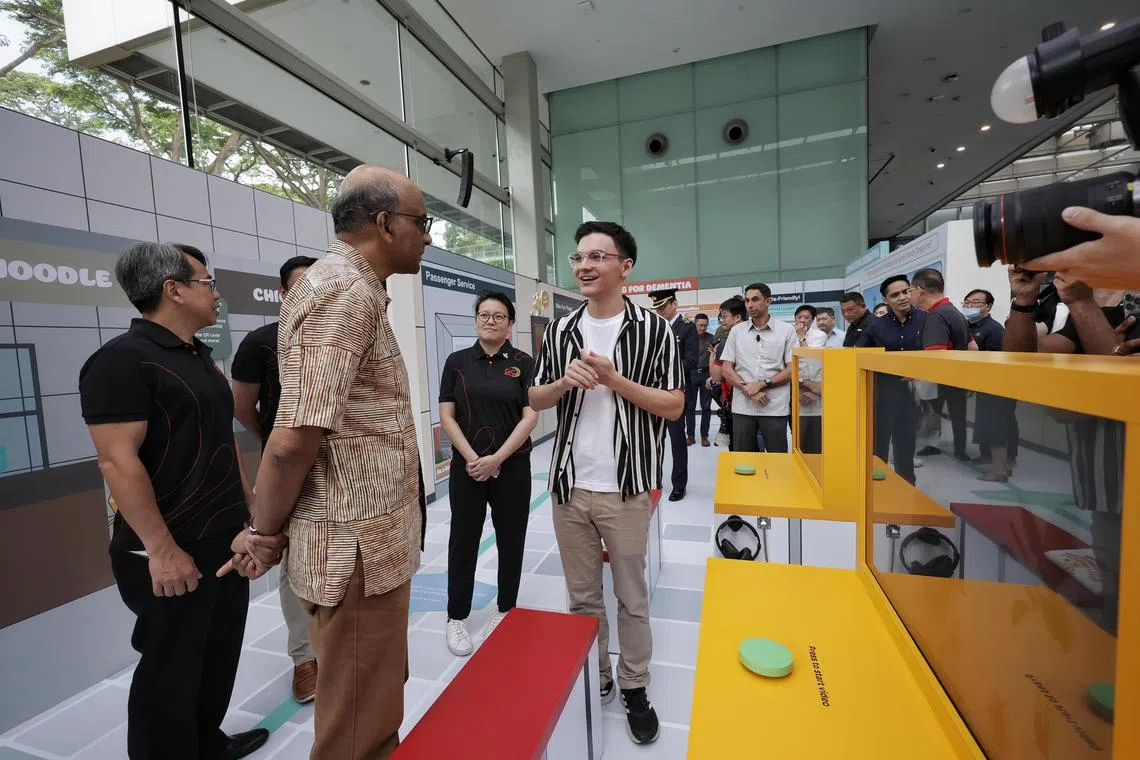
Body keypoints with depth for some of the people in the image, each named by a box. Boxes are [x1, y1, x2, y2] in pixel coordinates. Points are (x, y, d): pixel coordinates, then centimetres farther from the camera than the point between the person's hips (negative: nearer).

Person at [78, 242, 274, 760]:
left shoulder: (201, 357, 12)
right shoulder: (123, 359, -15)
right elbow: (117, 462, -20)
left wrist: (252, 512, 16)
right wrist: (161, 550, -21)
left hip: (226, 540, 9)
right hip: (172, 552, -9)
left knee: (219, 654, 22)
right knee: (171, 669, 9)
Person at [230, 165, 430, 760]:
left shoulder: (350, 288, 14)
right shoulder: (345, 291, -19)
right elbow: (292, 440, -25)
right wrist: (263, 534, -8)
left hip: (371, 540, 10)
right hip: (358, 549, -9)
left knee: (375, 701, 27)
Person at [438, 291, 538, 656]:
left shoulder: (523, 363, -3)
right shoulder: (457, 362, 2)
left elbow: (530, 417, -8)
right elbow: (447, 416, 0)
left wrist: (496, 459, -13)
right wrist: (471, 458, -11)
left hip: (512, 467, 0)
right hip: (466, 467, 1)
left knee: (510, 540, 11)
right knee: (463, 540, 9)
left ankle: (507, 610, 31)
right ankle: (456, 618, 26)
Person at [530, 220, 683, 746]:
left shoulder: (653, 328, -6)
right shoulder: (560, 331, 5)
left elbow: (674, 406, -7)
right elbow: (536, 400, 8)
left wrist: (613, 379, -17)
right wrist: (565, 382, -13)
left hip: (626, 489, -3)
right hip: (568, 486, 3)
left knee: (631, 598, 15)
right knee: (582, 596, 18)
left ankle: (634, 688, 37)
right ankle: (592, 679, 40)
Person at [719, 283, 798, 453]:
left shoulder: (787, 330, 4)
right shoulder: (736, 331, 9)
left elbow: (792, 369, 0)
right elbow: (726, 368, 5)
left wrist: (762, 384, -12)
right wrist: (749, 391, -8)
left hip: (775, 407, -1)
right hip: (742, 407, 2)